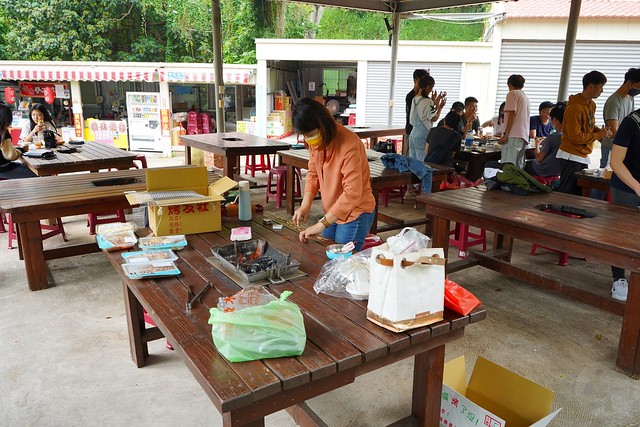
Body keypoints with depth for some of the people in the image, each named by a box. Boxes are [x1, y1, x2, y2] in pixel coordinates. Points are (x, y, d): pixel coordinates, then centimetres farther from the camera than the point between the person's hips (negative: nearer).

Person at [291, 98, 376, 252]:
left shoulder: (349, 145, -27)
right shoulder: (315, 141, -5)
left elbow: (352, 194, -30)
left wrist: (321, 225, -29)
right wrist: (305, 205, -8)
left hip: (355, 213, -7)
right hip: (332, 212, 7)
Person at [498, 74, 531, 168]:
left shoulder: (512, 94, 4)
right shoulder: (526, 98, 28)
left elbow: (512, 114, -8)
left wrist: (505, 134, -14)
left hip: (513, 136, -9)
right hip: (524, 137, 9)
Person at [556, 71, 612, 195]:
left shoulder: (591, 104, 12)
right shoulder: (575, 107, -18)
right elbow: (575, 136, -19)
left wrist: (601, 131, 3)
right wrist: (598, 135, -11)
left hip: (583, 157, 9)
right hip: (571, 157, -9)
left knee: (579, 193, 11)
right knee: (566, 194, -5)